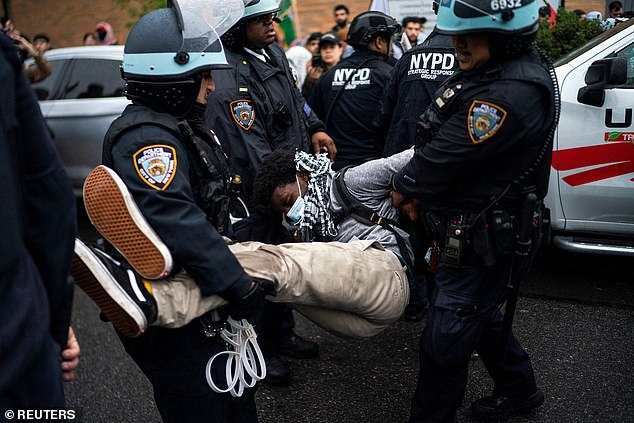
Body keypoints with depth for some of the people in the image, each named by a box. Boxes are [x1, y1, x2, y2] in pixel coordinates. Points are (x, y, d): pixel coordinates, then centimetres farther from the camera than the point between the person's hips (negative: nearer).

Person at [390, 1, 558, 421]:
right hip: (470, 231, 11)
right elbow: (443, 143, 11)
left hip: (481, 240, -10)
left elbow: (448, 156, -25)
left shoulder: (512, 94, -29)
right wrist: (420, 193, 3)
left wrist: (404, 188, -7)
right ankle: (519, 388, 48)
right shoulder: (493, 71, 5)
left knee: (445, 339, 2)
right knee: (480, 315, 27)